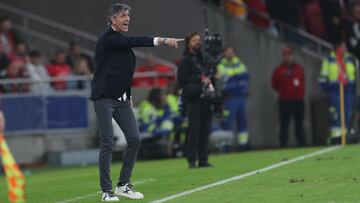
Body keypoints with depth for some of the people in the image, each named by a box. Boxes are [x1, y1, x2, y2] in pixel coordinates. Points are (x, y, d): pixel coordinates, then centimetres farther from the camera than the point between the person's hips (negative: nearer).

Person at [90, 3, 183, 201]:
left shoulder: (123, 40, 14)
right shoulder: (107, 38, -11)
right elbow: (133, 42, -27)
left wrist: (128, 96, 18)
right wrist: (161, 40, -35)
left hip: (121, 99, 8)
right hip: (104, 98, -8)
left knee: (134, 138, 1)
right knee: (107, 143, -8)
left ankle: (123, 185, 11)